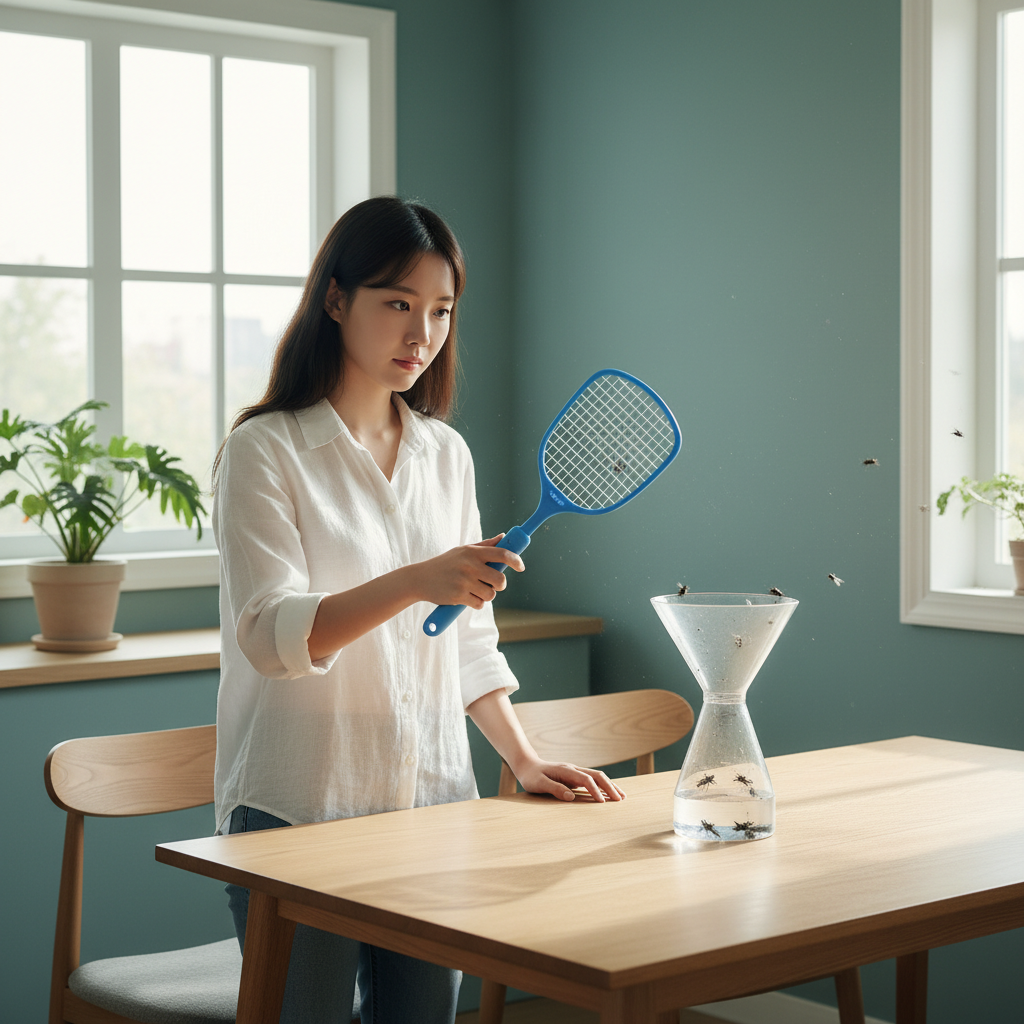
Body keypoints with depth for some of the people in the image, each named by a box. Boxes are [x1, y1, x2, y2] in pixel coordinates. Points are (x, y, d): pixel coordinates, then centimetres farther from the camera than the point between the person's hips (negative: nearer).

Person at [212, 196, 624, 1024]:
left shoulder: (446, 455, 11)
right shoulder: (266, 451, -6)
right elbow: (272, 637, -17)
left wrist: (524, 759, 5)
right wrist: (416, 583, -31)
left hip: (434, 802, 5)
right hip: (300, 811, -5)